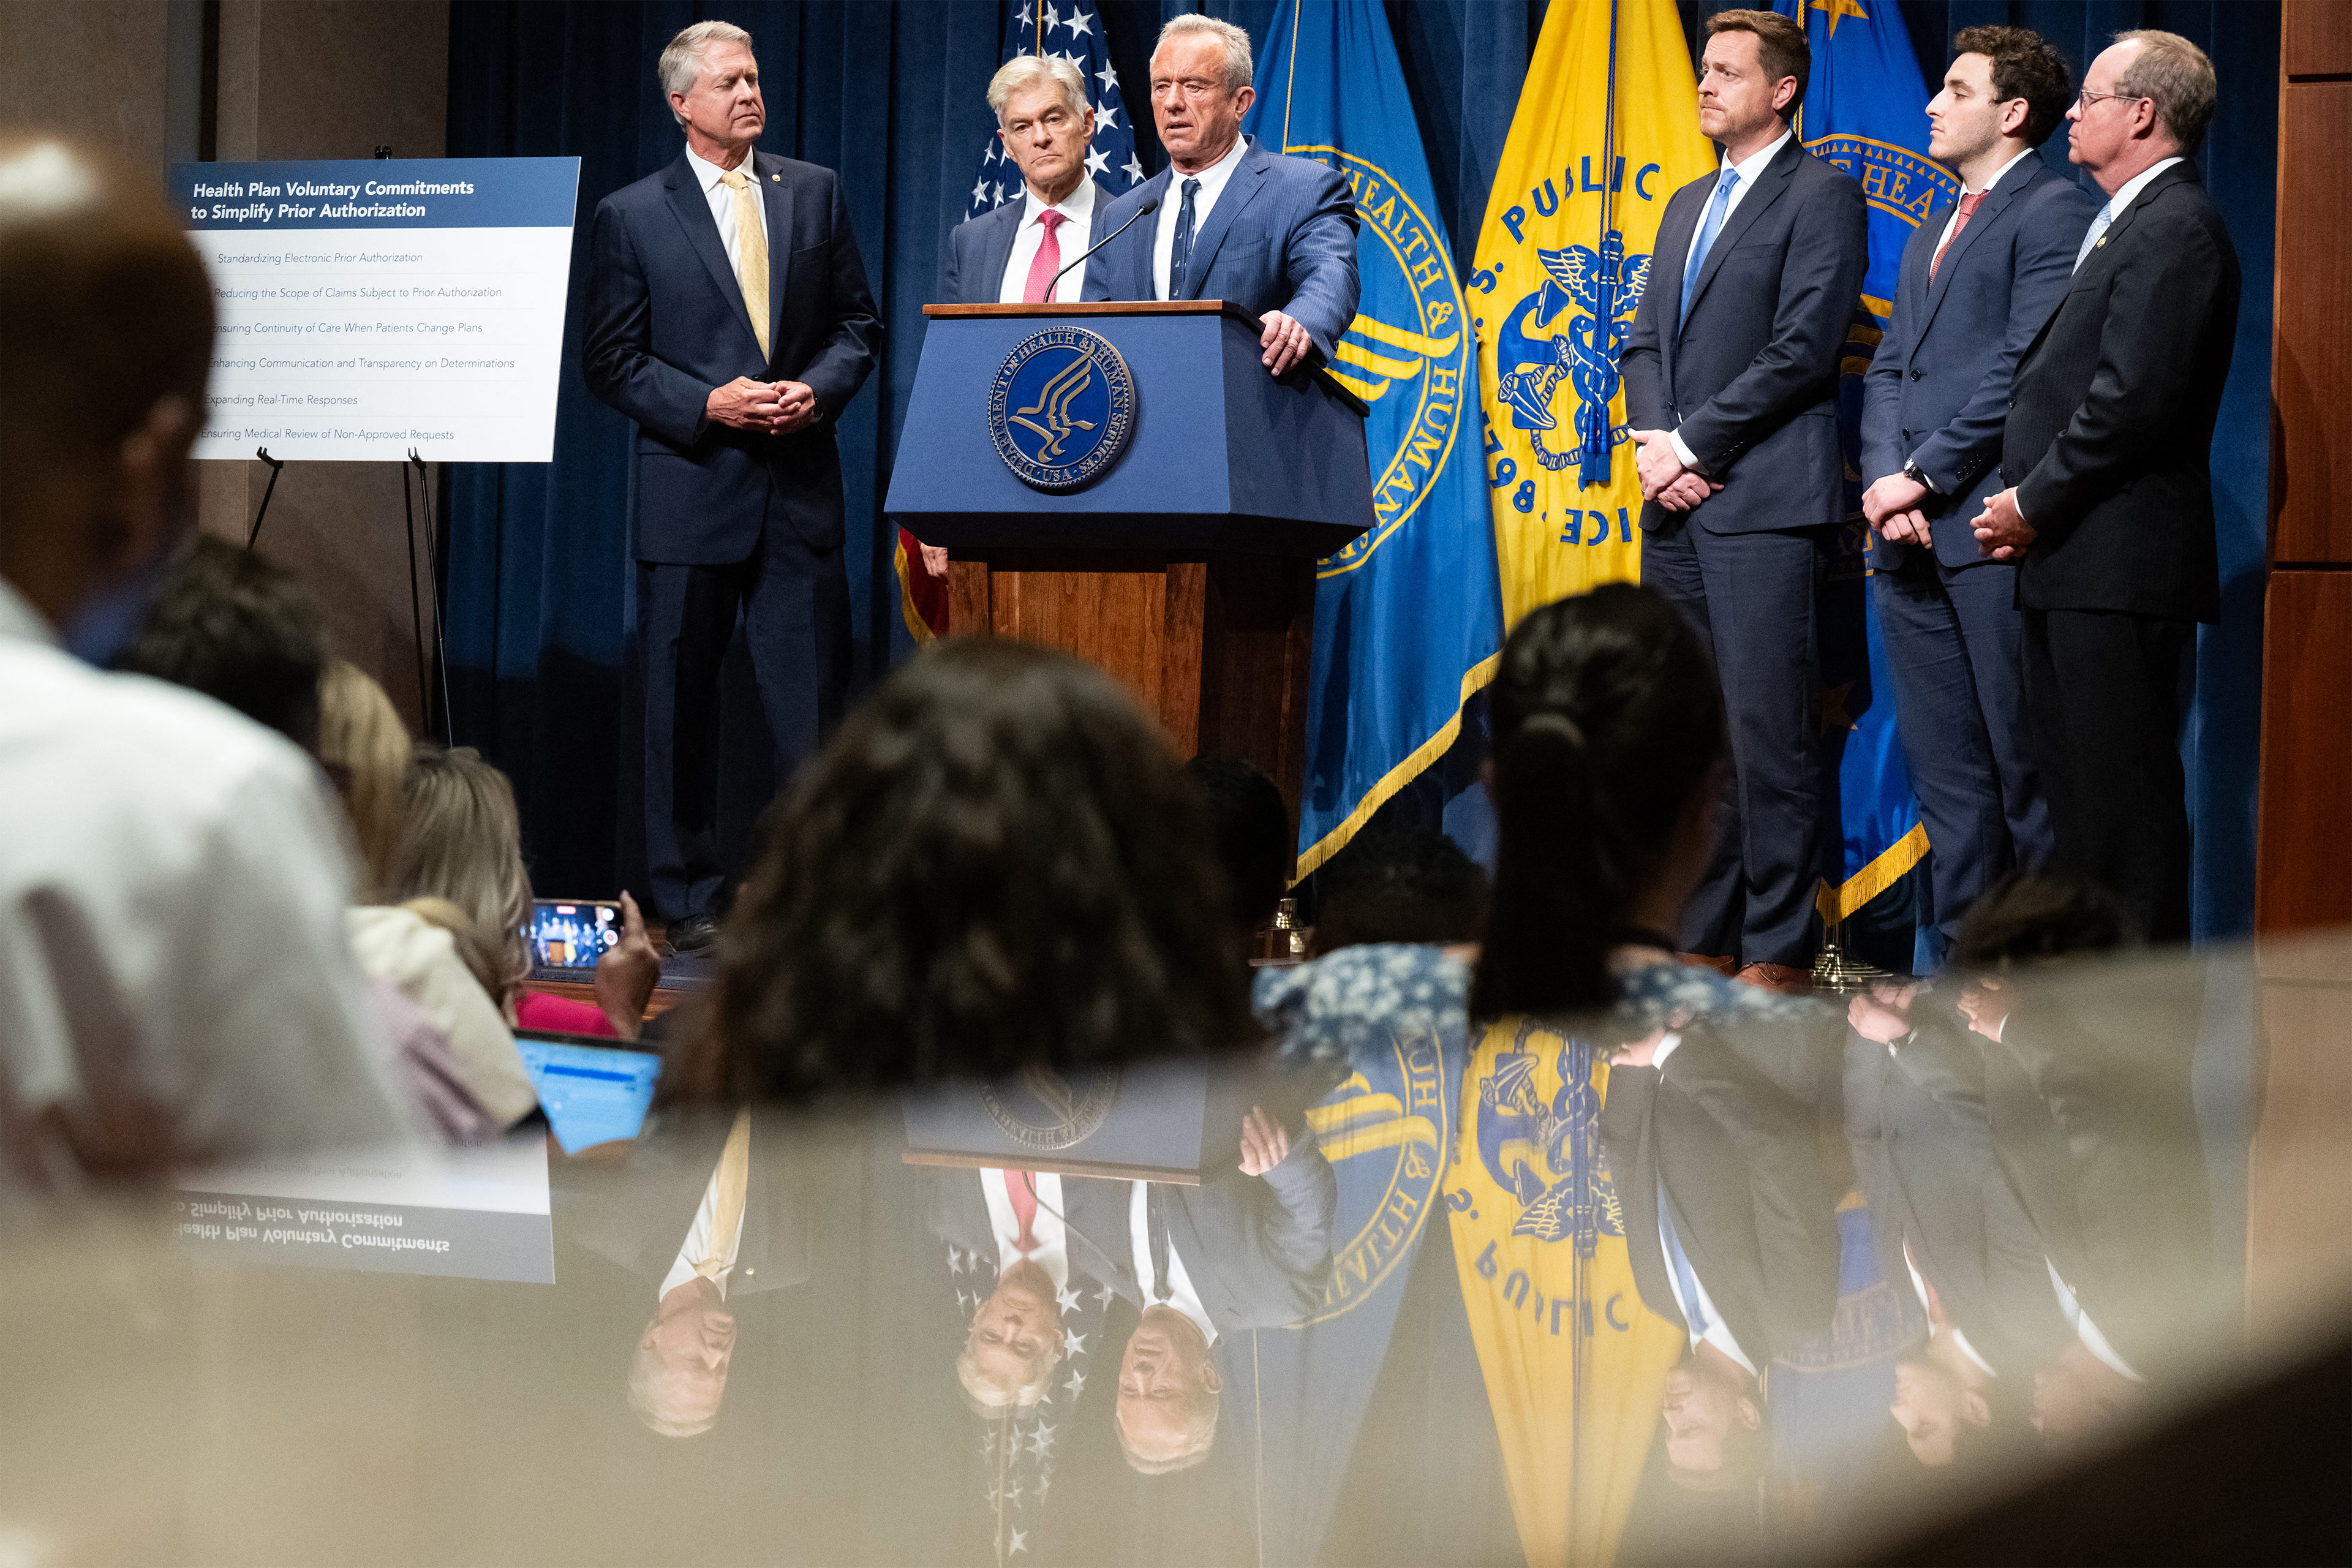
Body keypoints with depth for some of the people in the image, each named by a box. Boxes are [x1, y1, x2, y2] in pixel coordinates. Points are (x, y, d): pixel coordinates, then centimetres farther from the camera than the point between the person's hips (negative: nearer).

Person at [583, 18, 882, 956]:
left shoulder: (815, 193, 10)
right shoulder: (631, 216, 2)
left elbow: (857, 325, 12)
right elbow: (612, 362, 1)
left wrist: (816, 390, -7)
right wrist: (707, 405, -13)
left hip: (801, 489, 1)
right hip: (690, 490, -1)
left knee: (813, 708, 0)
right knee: (681, 710, 4)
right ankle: (690, 902, 13)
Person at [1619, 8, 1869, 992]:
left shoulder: (1822, 194, -2)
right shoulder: (1688, 205, 23)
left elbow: (1802, 350, -12)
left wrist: (1692, 445, -11)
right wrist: (1655, 444, 0)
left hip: (1765, 503, -8)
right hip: (1676, 505, 8)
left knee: (1770, 733, -8)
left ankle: (1777, 951, -4)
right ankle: (1704, 939, 14)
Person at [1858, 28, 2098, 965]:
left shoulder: (2053, 210, -4)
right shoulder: (1931, 232, 24)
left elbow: (2024, 369, -13)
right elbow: (1889, 369, 17)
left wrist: (1924, 476, -12)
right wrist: (1888, 481, 0)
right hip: (1909, 535, 8)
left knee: (2026, 763, -4)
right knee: (1943, 768, 10)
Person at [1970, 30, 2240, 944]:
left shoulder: (2176, 229, -13)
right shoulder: (2127, 225, 21)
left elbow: (2134, 398, -21)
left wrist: (2033, 502, -12)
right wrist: (2028, 504, 9)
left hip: (2120, 562, -11)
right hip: (2072, 565, 11)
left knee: (2123, 793, -7)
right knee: (2076, 787, 14)